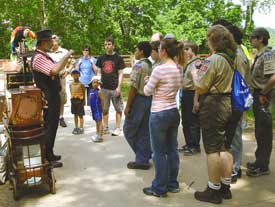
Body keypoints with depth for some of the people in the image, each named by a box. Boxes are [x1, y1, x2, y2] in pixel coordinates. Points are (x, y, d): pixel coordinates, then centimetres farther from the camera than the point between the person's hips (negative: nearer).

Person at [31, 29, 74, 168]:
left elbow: (55, 69, 22)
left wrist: (65, 59, 13)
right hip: (48, 98, -10)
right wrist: (66, 56, -23)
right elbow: (54, 70, -33)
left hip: (53, 96, 10)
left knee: (52, 125, 17)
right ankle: (47, 159, 8)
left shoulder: (44, 56, 12)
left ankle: (49, 154, 30)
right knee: (49, 126, -3)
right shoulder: (38, 57, -20)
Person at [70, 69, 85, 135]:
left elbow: (84, 92, -4)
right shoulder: (71, 84, 8)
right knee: (75, 114, 13)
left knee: (80, 115, -1)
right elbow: (71, 92, 15)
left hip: (80, 100, -5)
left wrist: (83, 101, -7)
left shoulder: (81, 84, -7)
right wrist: (72, 99, 9)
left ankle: (81, 128, 4)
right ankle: (76, 127, 23)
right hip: (73, 100, 5)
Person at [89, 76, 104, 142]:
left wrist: (102, 108, -9)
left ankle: (100, 136, -4)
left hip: (98, 109, -8)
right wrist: (91, 108, 15)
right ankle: (97, 134, 28)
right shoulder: (91, 91, 9)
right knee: (97, 122, 17)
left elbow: (102, 100, -15)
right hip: (93, 109, 8)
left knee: (99, 122, -5)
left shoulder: (98, 92, -14)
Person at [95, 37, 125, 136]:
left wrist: (119, 87, -11)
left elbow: (120, 73, -3)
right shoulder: (101, 58, 9)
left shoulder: (118, 58, -1)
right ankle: (105, 128, 20)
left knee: (118, 108, 2)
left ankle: (117, 128, 11)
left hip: (114, 88, -3)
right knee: (104, 109, 10)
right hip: (104, 87, 3)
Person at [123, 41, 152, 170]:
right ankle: (143, 160, 15)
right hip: (150, 100, 8)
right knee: (144, 131, 11)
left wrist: (127, 106, -12)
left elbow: (133, 87, -16)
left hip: (139, 100, -7)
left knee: (129, 130, 5)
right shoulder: (152, 66, 8)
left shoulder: (138, 66, -13)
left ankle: (141, 160, 8)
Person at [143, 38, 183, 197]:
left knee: (159, 152, 3)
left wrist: (148, 82, 11)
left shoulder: (160, 69, -19)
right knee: (172, 150, 15)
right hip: (174, 112, 7)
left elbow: (147, 92, -9)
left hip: (159, 114, -7)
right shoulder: (179, 69, 4)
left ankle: (159, 189, 15)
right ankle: (173, 184, 27)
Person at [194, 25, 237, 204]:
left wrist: (196, 74, 1)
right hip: (228, 104, 8)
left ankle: (213, 191, 11)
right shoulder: (234, 58, 8)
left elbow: (200, 89, -18)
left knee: (213, 149, 0)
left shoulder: (213, 60, -17)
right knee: (225, 148, 15)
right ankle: (226, 187, 26)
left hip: (213, 106, -8)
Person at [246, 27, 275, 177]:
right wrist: (256, 94, 9)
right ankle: (259, 161, 30)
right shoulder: (258, 55, 12)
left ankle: (263, 166, 9)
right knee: (259, 131, 17)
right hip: (257, 94, 9)